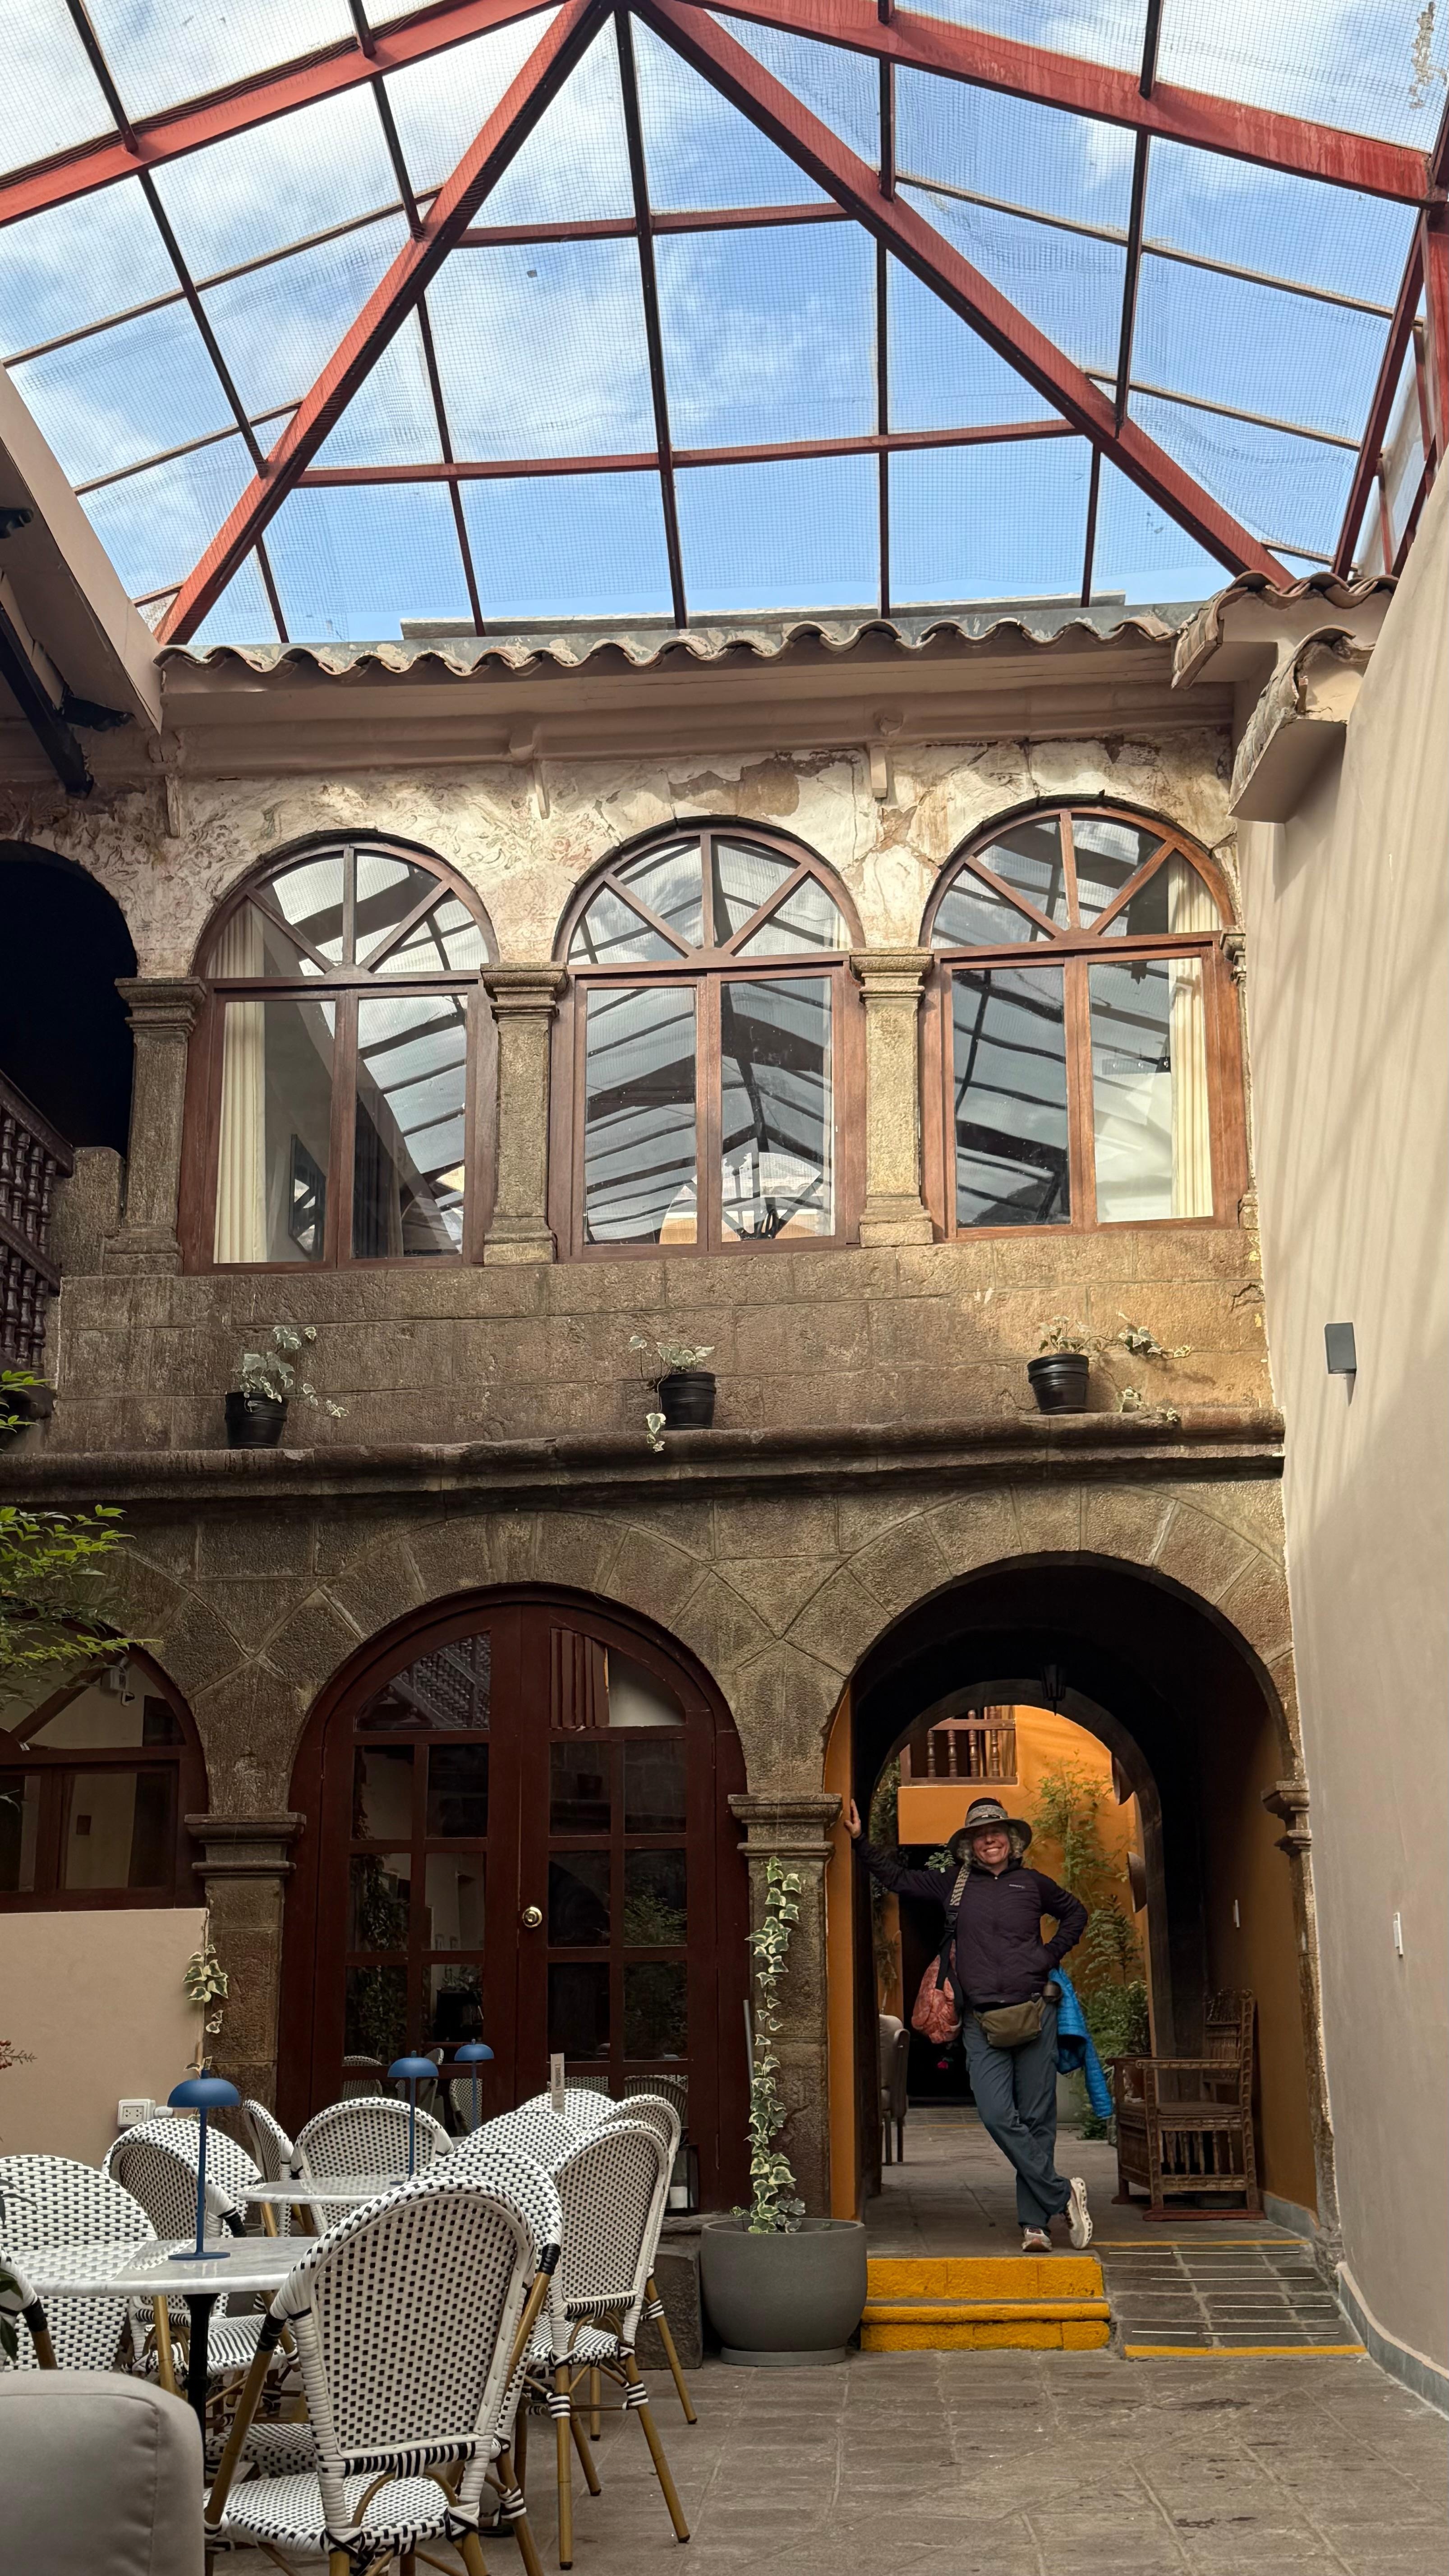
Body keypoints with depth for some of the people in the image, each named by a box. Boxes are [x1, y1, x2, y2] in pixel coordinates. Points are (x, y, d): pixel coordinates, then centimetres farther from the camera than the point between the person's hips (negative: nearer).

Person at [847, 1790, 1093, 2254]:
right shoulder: (953, 1885, 12)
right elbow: (897, 1877, 22)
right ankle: (1063, 2196, -3)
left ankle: (1035, 2223, 6)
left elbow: (1075, 1913, 28)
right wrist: (861, 1840, 17)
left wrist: (1051, 1955, 15)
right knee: (998, 2117, -14)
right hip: (981, 2021, 0)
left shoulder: (1032, 1883, 11)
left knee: (1036, 2119, 0)